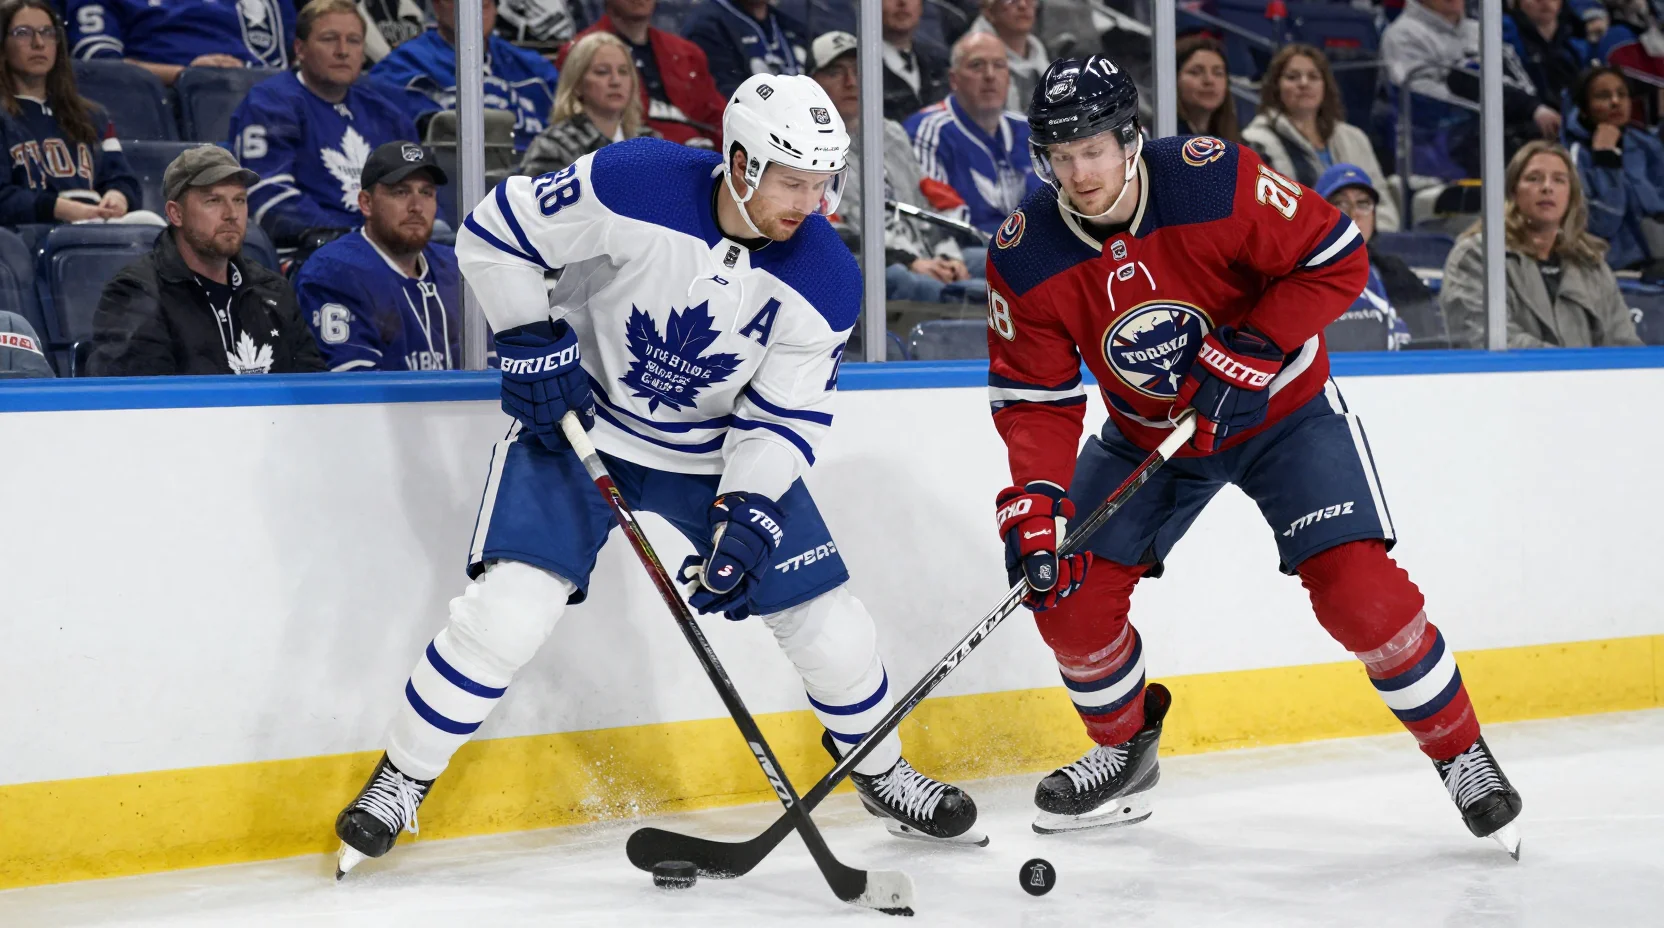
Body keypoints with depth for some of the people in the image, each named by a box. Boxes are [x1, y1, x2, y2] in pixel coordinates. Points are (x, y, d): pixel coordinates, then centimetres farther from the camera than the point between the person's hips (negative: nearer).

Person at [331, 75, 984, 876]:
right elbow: (495, 232, -14)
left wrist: (747, 518, -24)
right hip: (579, 419, -3)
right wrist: (532, 342, -17)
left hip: (722, 452, 3)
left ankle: (882, 775, 30)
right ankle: (399, 782, -2)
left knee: (827, 622, 2)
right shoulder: (630, 186, -27)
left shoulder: (825, 283, -18)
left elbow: (783, 418, -12)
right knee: (509, 608, -18)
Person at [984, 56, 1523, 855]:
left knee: (1360, 592, -17)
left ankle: (1462, 755, 3)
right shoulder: (1026, 258, -18)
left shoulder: (1218, 182, -28)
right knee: (1069, 595, -5)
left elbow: (1338, 258, -20)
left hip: (1281, 408, -4)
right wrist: (1034, 499, -27)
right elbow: (1036, 397, -12)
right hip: (1146, 437, 4)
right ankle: (1126, 752, 21)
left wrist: (1251, 348, -28)